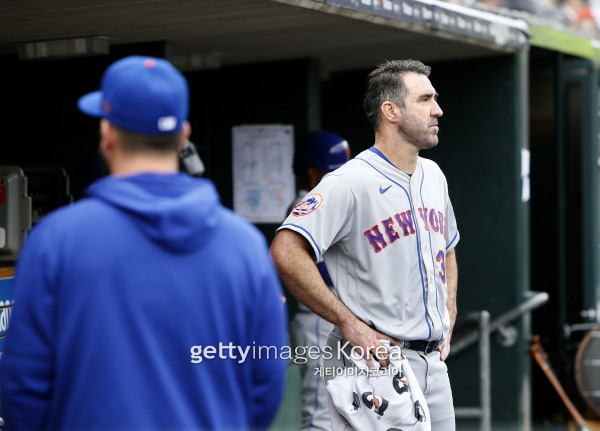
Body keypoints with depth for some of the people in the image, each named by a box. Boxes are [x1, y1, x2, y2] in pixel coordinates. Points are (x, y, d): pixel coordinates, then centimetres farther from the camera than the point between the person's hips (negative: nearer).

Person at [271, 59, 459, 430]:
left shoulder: (433, 176, 13)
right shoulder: (349, 183, -15)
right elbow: (286, 252, -26)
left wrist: (447, 324, 17)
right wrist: (350, 324, -23)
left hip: (433, 363, 8)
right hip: (375, 360, -8)